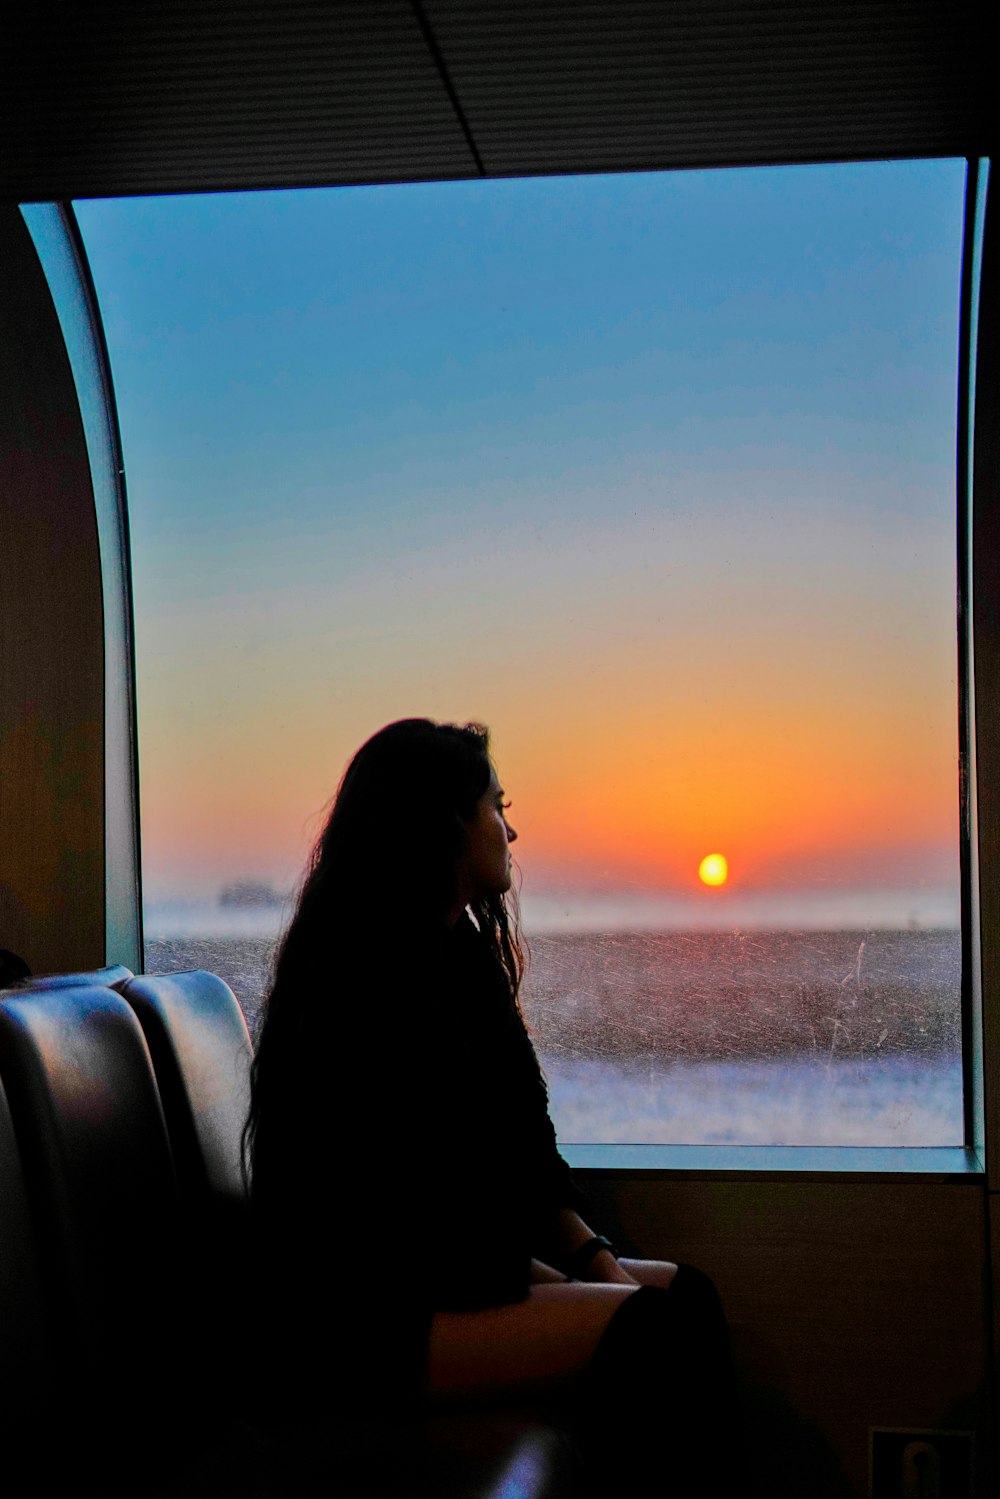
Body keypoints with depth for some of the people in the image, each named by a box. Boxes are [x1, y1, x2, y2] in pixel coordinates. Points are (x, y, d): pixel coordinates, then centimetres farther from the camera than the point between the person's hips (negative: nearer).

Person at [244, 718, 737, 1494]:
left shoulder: (464, 956, 14)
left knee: (686, 1293, -2)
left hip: (457, 1272, 10)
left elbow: (523, 1141, 14)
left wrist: (594, 1257, 1)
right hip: (369, 1320, -10)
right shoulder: (363, 975, -17)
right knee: (652, 1331, -21)